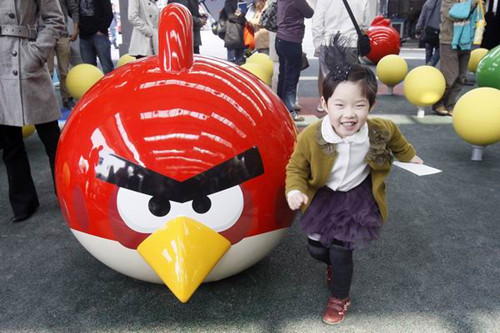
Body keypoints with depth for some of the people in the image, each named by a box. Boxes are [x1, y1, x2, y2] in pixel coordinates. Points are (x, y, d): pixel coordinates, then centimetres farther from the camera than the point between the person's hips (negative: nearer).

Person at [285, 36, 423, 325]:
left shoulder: (379, 131, -21)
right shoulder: (310, 137, -27)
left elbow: (394, 136, 5)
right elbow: (296, 167, -11)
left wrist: (409, 156, 23)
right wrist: (295, 190, -31)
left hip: (359, 198, -1)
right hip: (323, 196, 1)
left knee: (340, 251, -2)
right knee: (316, 247, 12)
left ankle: (341, 298, 29)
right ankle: (334, 265, 51)